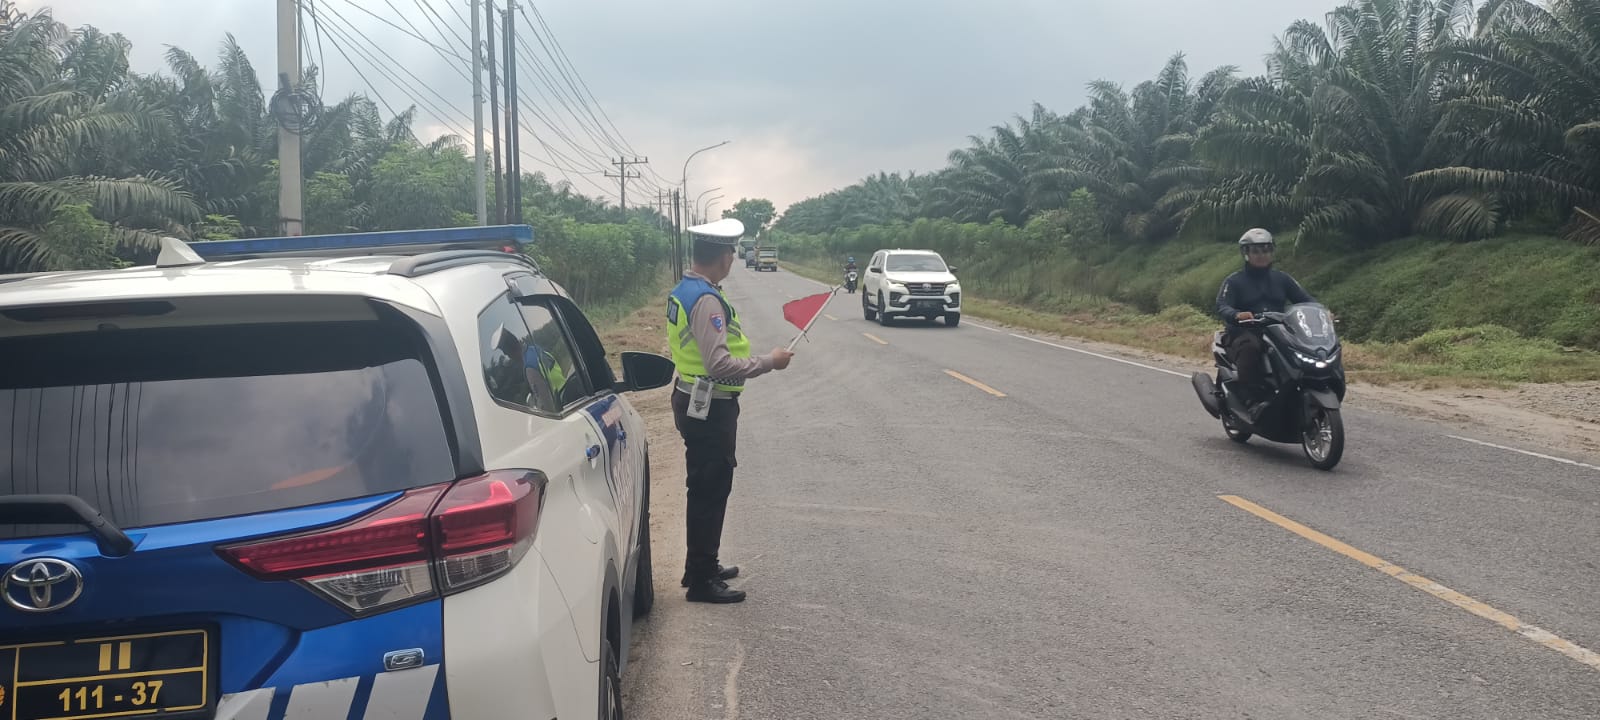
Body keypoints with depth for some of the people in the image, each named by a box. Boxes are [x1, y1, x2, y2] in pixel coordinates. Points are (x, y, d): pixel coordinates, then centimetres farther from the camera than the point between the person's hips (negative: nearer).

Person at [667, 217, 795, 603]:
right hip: (711, 408, -10)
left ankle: (702, 567, 33)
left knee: (706, 488, 21)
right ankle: (701, 581, 7)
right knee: (710, 490, -1)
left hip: (693, 401, 10)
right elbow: (719, 364, -30)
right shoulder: (706, 300, -23)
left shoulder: (683, 292, 8)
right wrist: (769, 362, -20)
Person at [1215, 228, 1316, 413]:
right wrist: (1237, 315, -33)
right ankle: (1253, 400, -39)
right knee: (1250, 348, -39)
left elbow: (1305, 298, 12)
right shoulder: (1234, 281, 5)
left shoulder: (1281, 278, 18)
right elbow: (1221, 307, -10)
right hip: (1245, 334, -4)